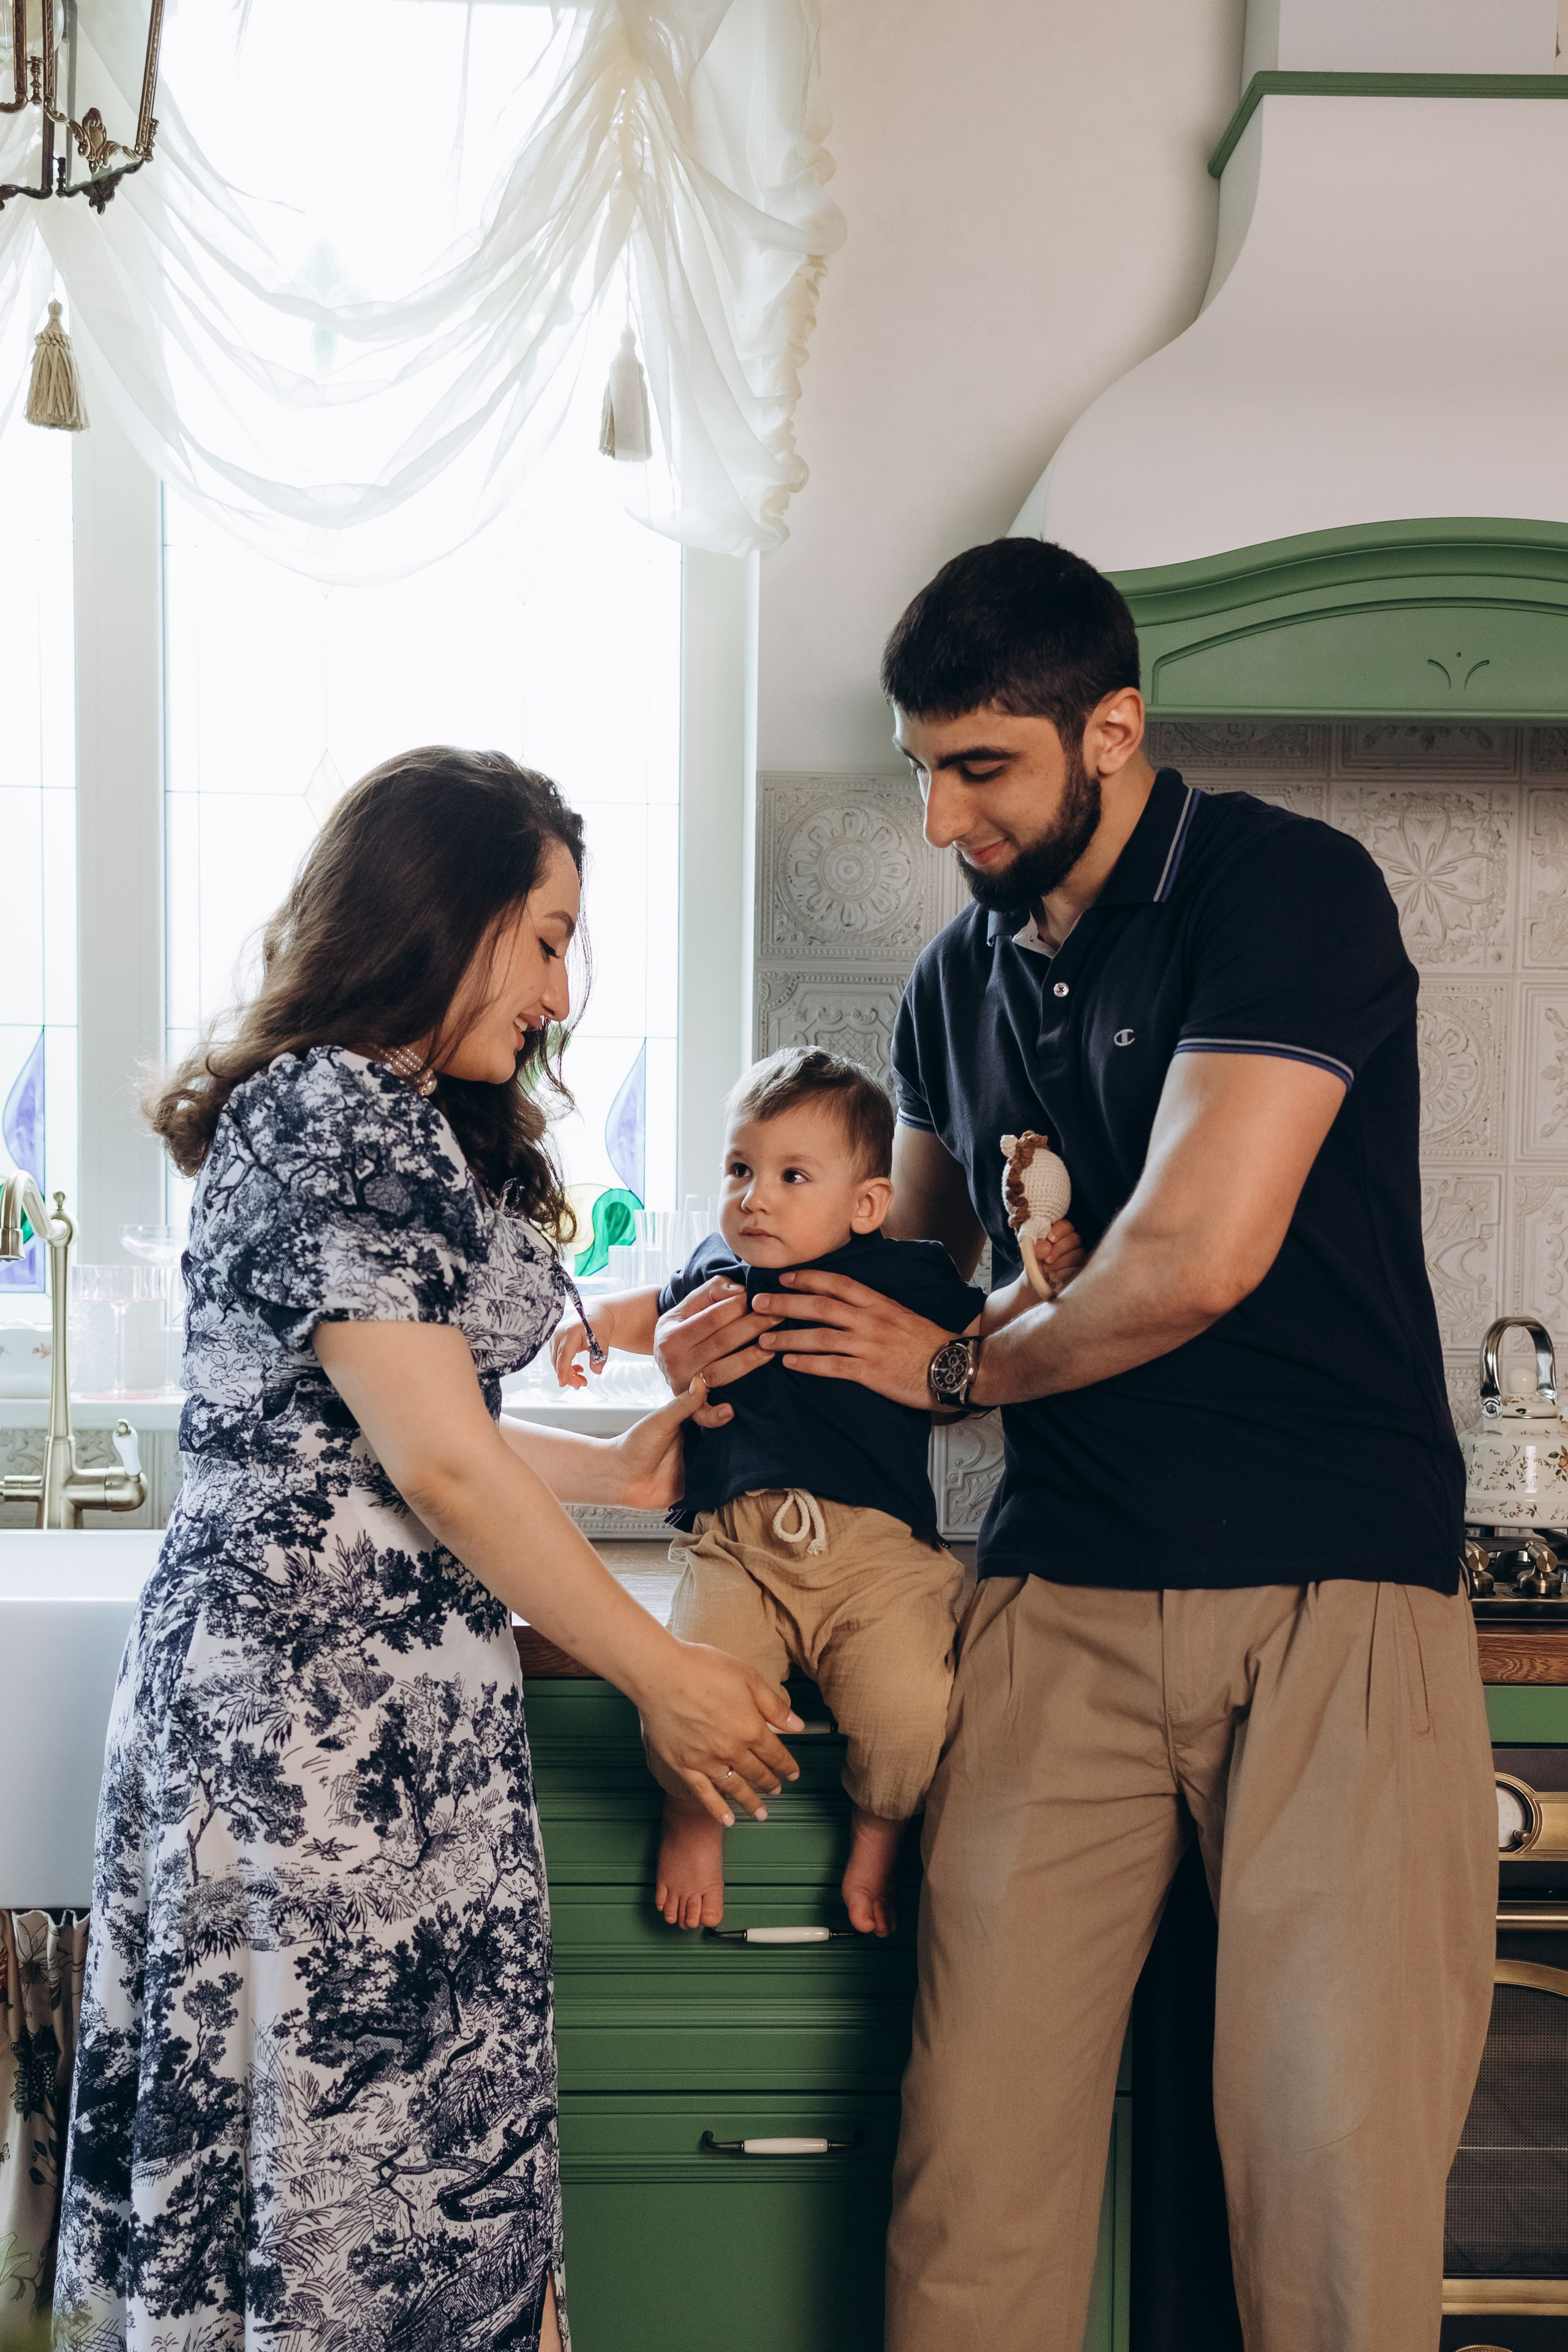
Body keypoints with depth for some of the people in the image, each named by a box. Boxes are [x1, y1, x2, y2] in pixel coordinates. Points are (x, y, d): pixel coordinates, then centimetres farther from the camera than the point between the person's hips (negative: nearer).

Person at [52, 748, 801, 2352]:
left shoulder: (404, 1123, 18)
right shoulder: (334, 1110, -13)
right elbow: (437, 1461, -15)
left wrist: (621, 1472, 20)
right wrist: (664, 1677, -8)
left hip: (391, 1699, 10)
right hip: (320, 1693, -10)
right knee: (361, 2139, 0)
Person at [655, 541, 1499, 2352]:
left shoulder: (1288, 892, -7)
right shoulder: (956, 979, 14)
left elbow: (1196, 1258, -17)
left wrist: (962, 1369, -1)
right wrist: (761, 1315, 7)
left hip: (1332, 1593, -4)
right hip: (1063, 1599, 5)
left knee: (1339, 2159, -2)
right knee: (978, 2139, 0)